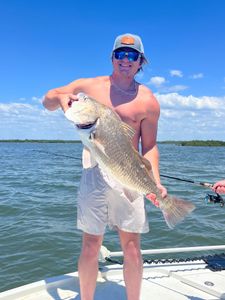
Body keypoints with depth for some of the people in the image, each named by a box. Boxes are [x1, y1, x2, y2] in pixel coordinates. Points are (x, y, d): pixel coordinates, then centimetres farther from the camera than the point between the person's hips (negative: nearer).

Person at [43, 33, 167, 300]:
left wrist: (155, 181, -12)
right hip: (94, 172, 1)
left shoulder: (147, 101, 2)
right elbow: (47, 100, 13)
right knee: (91, 243, 6)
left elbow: (149, 146, 3)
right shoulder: (89, 86, 7)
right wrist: (60, 98, -11)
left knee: (131, 245, 4)